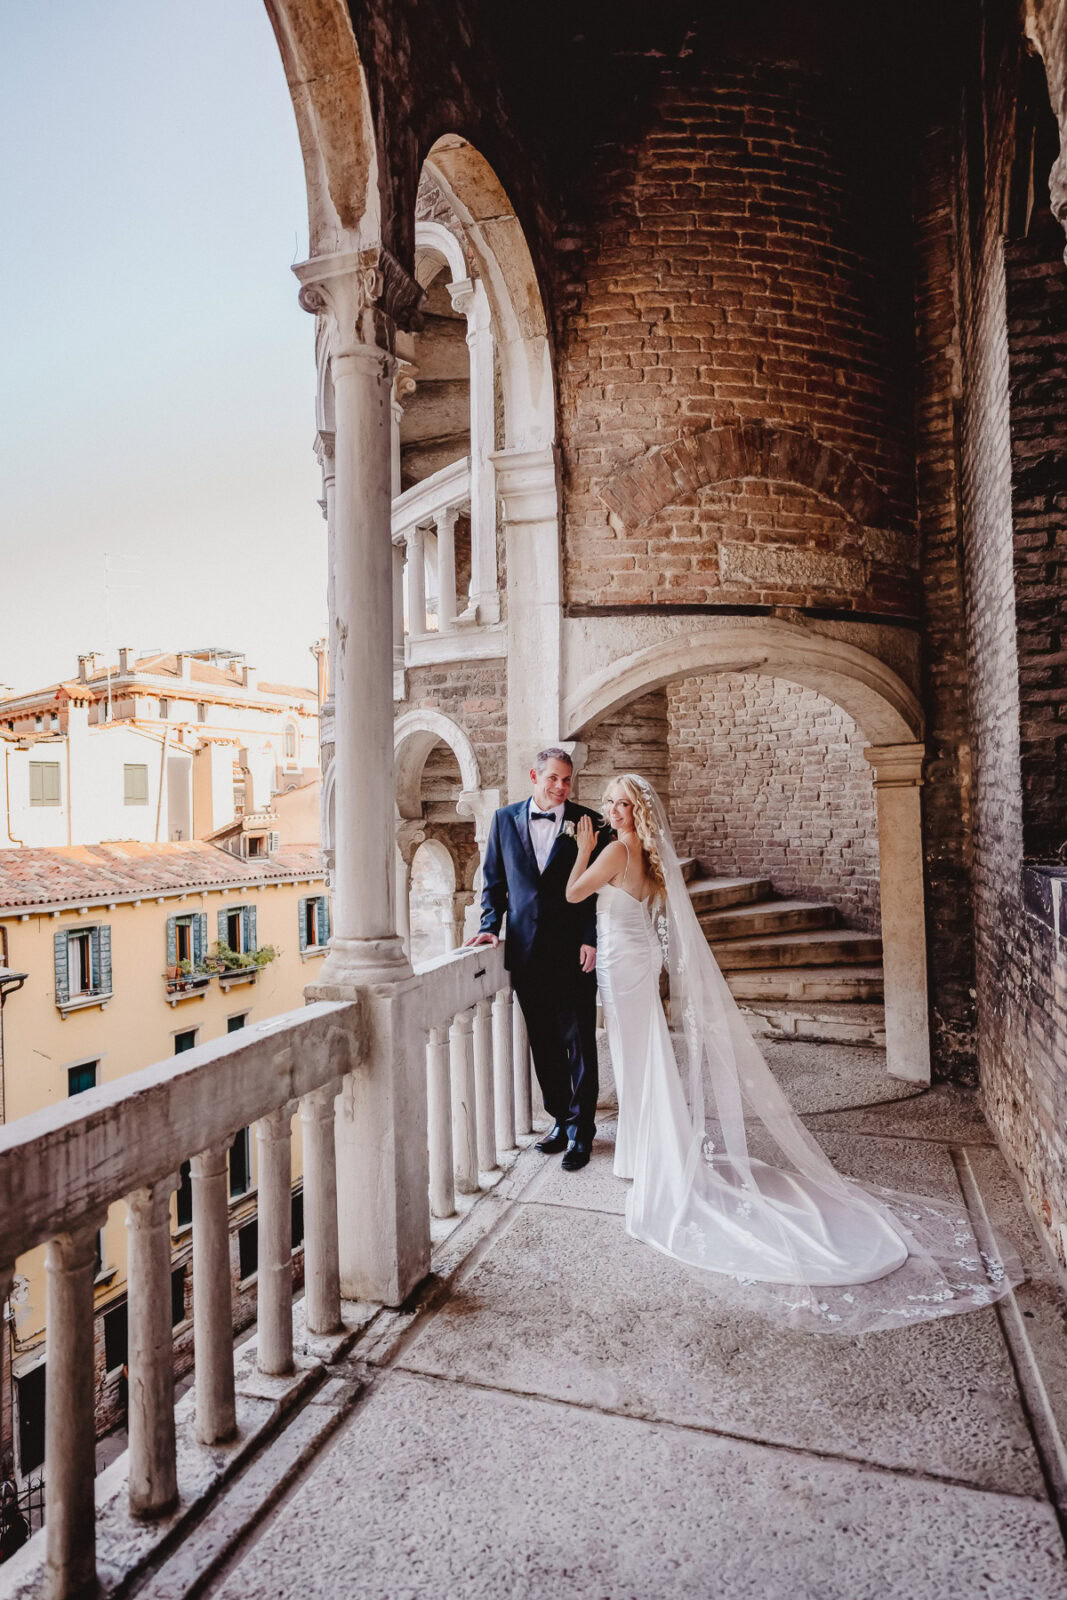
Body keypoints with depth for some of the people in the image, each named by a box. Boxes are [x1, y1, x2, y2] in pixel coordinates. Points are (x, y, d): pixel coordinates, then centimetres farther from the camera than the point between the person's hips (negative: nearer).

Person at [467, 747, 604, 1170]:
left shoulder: (586, 821, -2)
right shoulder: (505, 819, 6)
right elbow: (494, 880, 12)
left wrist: (591, 940, -9)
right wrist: (490, 925, 0)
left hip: (573, 950, -3)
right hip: (527, 951, 3)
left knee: (579, 1041, 4)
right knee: (543, 1042, 13)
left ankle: (581, 1131, 18)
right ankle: (560, 1119, 30)